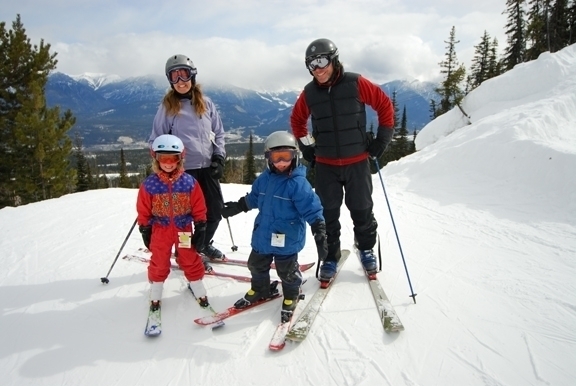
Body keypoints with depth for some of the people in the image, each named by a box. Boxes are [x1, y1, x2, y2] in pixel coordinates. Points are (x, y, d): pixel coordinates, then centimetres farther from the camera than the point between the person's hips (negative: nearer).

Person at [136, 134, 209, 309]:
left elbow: (199, 208, -4)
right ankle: (155, 294, 31)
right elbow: (143, 211, -2)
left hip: (184, 228, 0)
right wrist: (145, 231, 2)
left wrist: (201, 228, -3)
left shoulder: (189, 182, -10)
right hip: (160, 229, 0)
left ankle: (199, 289, 30)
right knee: (159, 263, 13)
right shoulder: (149, 184, -10)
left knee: (190, 260, 12)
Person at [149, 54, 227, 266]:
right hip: (183, 169, -4)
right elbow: (157, 139, 2)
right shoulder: (167, 106, -2)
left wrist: (219, 157, 2)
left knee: (216, 209, 11)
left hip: (208, 166, 4)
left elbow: (218, 132, 13)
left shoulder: (206, 103, 7)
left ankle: (204, 243, 35)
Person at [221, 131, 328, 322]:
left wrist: (320, 233, -27)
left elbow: (312, 209, -21)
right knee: (256, 265, 23)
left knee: (287, 271, 10)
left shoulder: (298, 183, -20)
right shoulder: (264, 178, 0)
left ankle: (291, 296, 38)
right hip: (263, 235, 7)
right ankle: (259, 290, 49)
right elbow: (252, 198, 18)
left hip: (287, 239, -6)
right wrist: (236, 207, 24)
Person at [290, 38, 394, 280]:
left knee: (362, 211, 9)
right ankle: (331, 257, 23)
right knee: (327, 214, 6)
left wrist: (382, 139, 0)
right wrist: (307, 147, 12)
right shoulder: (309, 92, 0)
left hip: (357, 162, -2)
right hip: (325, 165, 2)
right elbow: (297, 120, 17)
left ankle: (366, 249, 33)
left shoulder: (356, 83, -8)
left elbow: (384, 105, 1)